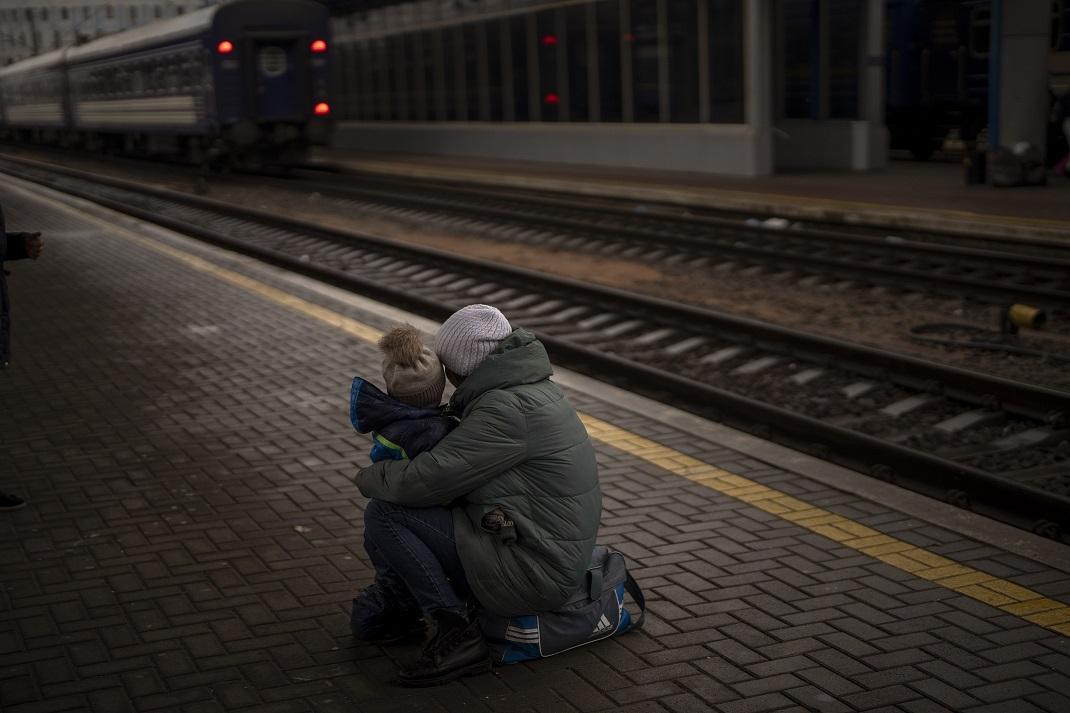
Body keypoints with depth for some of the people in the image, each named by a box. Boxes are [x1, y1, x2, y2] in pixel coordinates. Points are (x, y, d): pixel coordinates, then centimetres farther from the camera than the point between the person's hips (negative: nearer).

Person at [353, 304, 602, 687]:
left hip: (529, 572, -10)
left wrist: (369, 477, -1)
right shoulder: (531, 386, 10)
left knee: (382, 514, -11)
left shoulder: (506, 410, -21)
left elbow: (425, 480, -21)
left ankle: (457, 634, -7)